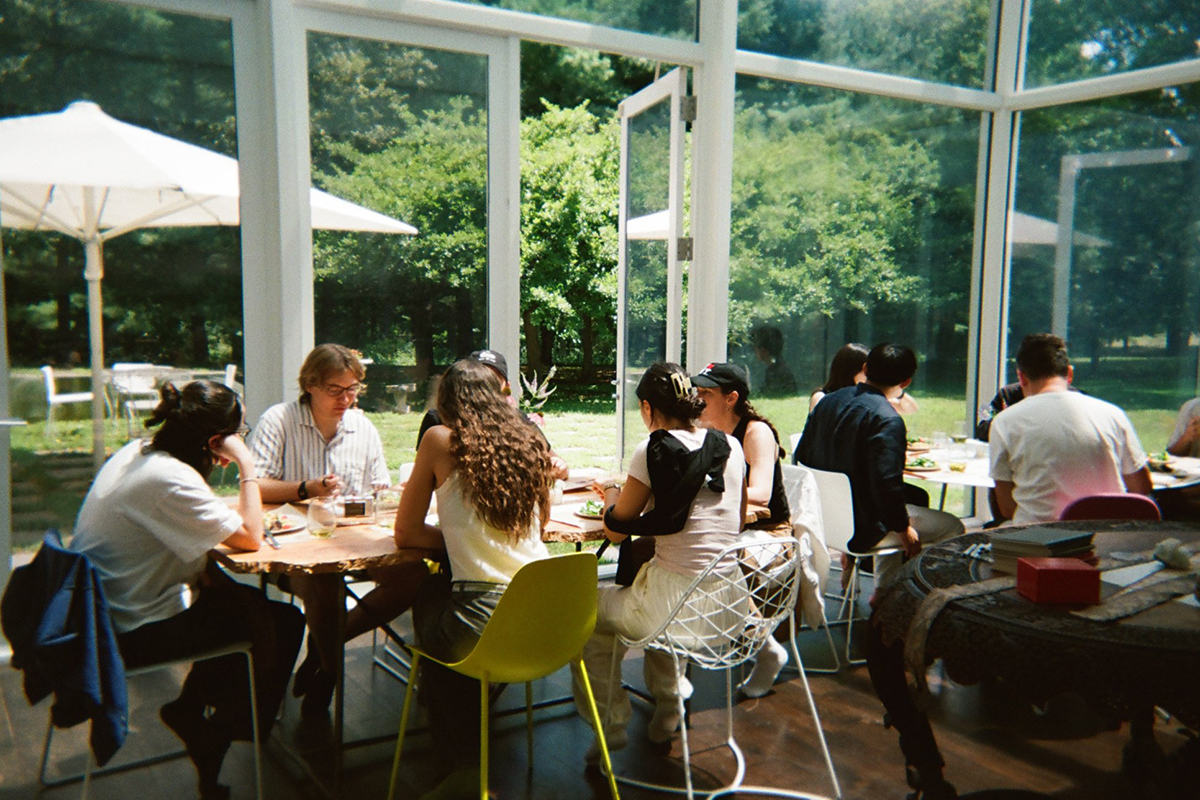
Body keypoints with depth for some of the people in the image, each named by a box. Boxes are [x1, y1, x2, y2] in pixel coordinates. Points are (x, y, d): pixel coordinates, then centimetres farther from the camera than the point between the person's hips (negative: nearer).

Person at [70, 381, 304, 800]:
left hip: (103, 608, 10)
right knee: (282, 624, -1)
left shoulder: (136, 451, 1)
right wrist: (247, 466, -19)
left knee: (246, 602, 20)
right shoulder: (169, 479, -29)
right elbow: (250, 538, -25)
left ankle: (191, 706, 27)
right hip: (134, 632, -10)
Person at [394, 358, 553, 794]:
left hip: (483, 627, -5)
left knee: (428, 595, 29)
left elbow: (406, 534, 3)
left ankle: (462, 762, 42)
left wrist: (452, 535, 12)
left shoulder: (440, 440, -3)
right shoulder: (531, 443, 9)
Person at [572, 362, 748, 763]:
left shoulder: (653, 450, -12)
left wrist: (613, 495, 18)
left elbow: (616, 530, -3)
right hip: (729, 605, 7)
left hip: (680, 608, -6)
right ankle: (668, 703, 41)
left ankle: (612, 724, 28)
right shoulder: (730, 446, 4)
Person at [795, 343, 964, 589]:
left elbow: (802, 456, 9)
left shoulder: (827, 401, 2)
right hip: (861, 528, -8)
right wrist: (903, 529, -10)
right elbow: (887, 483, -26)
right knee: (953, 528, 7)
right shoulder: (887, 420, -21)